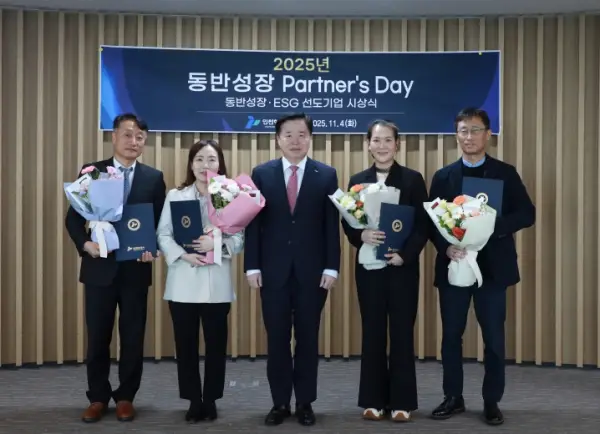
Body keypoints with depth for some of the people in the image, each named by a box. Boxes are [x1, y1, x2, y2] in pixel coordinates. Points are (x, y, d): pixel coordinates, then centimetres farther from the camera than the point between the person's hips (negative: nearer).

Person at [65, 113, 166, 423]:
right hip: (100, 267, 0)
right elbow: (73, 217, 2)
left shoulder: (154, 178, 5)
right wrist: (85, 244, -15)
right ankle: (97, 398, 22)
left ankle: (125, 397, 21)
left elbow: (162, 223, 4)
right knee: (97, 337, 7)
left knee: (133, 337, 7)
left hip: (136, 269, 1)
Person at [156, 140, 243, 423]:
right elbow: (163, 234, 1)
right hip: (183, 282, 1)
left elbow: (240, 238, 1)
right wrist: (183, 255, -14)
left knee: (216, 343, 6)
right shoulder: (175, 195, 7)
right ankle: (194, 401, 18)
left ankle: (210, 400, 20)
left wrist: (217, 244, -18)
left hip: (217, 283, 0)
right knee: (186, 344, 5)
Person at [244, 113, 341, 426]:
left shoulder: (326, 175, 2)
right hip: (273, 269, 1)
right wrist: (252, 266, -4)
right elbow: (253, 223, 2)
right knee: (277, 339, 7)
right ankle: (280, 403, 18)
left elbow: (332, 226, 0)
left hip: (312, 270, 0)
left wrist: (331, 267, -6)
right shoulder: (261, 174, 3)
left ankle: (305, 403, 19)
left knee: (308, 338, 8)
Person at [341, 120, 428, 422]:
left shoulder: (413, 179, 0)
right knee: (372, 332, 7)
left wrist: (405, 255, -16)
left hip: (403, 266, -2)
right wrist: (361, 235, -15)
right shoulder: (357, 180, 7)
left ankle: (402, 401, 12)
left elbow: (423, 224, -3)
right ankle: (373, 400, 16)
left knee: (402, 332, 3)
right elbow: (347, 223, 6)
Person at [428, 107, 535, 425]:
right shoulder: (443, 177, 8)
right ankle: (453, 398, 20)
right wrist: (445, 246, -15)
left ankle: (491, 401, 16)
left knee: (494, 337, 3)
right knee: (451, 335, 7)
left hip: (492, 266, -1)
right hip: (453, 264, 2)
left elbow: (527, 215, -3)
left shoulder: (505, 173, 3)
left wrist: (492, 225, -19)